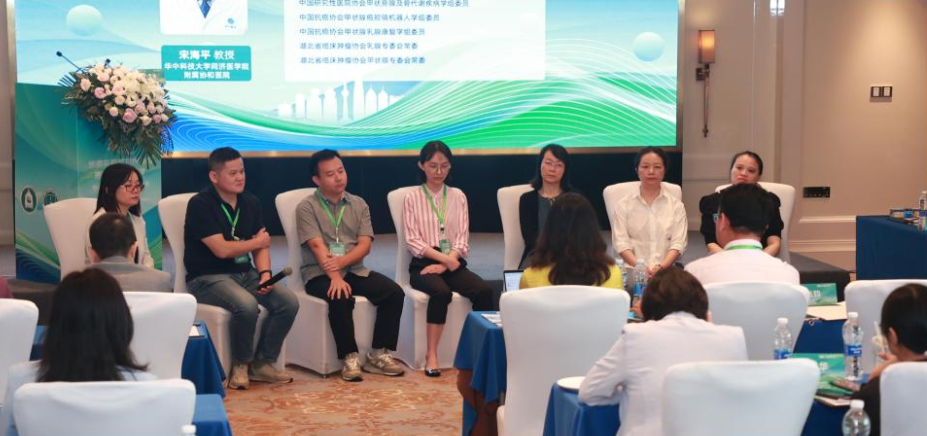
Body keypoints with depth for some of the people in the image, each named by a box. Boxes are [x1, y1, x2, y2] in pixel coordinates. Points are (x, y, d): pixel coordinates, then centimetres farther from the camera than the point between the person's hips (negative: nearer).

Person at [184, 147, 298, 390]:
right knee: (247, 305, -35)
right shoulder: (200, 205, -12)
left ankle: (262, 363, 0)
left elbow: (261, 247, 10)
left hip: (245, 273, 7)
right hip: (208, 278, -7)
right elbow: (221, 249, -18)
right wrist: (257, 242, -3)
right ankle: (240, 365, -8)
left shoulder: (250, 203, 10)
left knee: (289, 302, -16)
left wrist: (265, 274, -11)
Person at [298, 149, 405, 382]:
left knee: (394, 292, -18)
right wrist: (335, 277, -29)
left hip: (354, 270, 5)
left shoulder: (359, 205, 11)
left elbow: (365, 245, 0)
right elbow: (317, 246, -15)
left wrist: (341, 261, -20)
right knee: (340, 298, -36)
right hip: (319, 273, -4)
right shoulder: (307, 207, -2)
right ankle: (350, 357, -23)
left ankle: (378, 354, -12)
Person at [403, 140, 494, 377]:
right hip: (423, 265, -3)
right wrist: (445, 259, -17)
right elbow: (413, 241, -4)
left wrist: (446, 262, -13)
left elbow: (463, 239, 5)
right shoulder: (412, 199, 5)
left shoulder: (458, 197, 13)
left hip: (453, 264, 3)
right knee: (441, 292, -36)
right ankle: (431, 355, -30)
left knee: (484, 291, -27)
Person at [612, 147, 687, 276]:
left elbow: (678, 243, 1)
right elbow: (621, 242, 0)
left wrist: (661, 267, -17)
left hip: (666, 271, 1)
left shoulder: (676, 205, 12)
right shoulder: (624, 205, 10)